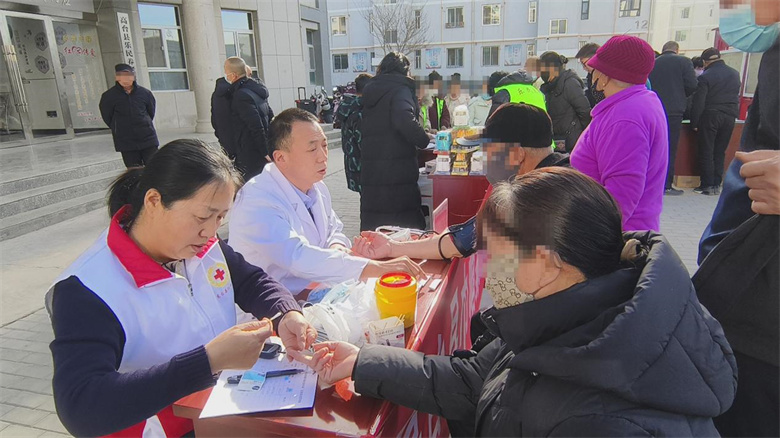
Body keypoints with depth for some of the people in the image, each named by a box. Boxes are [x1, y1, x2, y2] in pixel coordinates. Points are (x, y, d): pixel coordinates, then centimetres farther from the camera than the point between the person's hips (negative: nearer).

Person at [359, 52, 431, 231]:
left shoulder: (370, 91, 17)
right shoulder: (400, 89, -4)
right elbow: (405, 121, -22)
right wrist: (424, 139, -8)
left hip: (370, 169, 7)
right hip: (397, 168, -7)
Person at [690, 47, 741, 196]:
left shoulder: (705, 76, -9)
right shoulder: (735, 74, 11)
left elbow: (698, 102, -12)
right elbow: (736, 96, 19)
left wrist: (694, 123, -8)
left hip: (710, 115, -5)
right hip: (730, 117, 5)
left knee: (706, 153, 0)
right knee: (720, 152, 10)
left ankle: (707, 185, -1)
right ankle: (717, 184, 11)